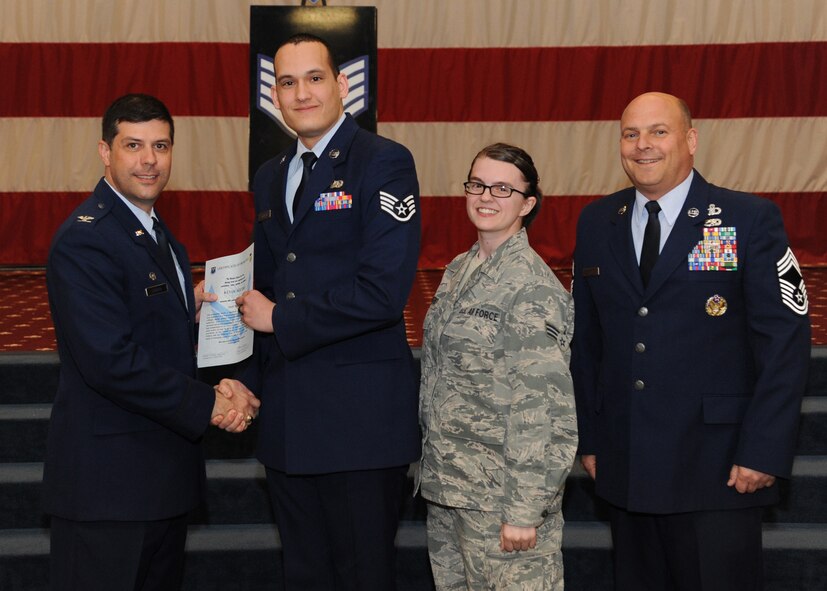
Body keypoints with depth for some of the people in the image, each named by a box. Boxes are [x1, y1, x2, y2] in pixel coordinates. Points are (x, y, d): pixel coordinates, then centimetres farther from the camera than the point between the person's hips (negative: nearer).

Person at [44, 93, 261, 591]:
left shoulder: (157, 233, 14)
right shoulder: (84, 239, -17)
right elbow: (111, 360, -25)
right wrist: (208, 406, -17)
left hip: (166, 472, 9)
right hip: (107, 479, -9)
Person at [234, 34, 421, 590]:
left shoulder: (384, 163, -8)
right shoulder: (270, 177, 14)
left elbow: (383, 292, -19)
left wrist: (281, 320, -10)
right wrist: (250, 382, 10)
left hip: (360, 415, -7)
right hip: (287, 418, 7)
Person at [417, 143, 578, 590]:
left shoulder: (532, 288, -15)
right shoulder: (458, 271, 9)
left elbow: (545, 410, -17)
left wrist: (525, 511, -19)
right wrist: (432, 470, 13)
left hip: (501, 494, -7)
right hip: (446, 487, 7)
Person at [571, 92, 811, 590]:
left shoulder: (751, 219, -5)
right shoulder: (596, 223, 8)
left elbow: (786, 339, -7)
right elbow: (586, 338, 12)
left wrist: (764, 451, -12)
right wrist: (589, 438, 8)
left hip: (717, 470, -4)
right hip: (626, 468, 4)